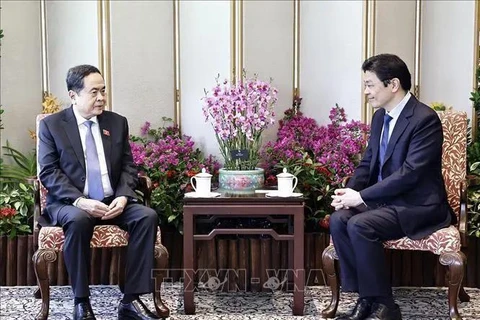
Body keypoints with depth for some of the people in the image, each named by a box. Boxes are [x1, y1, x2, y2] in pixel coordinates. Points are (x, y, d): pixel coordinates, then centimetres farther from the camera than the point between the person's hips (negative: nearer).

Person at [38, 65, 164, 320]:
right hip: (69, 204, -3)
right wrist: (79, 201, -22)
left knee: (147, 216, -25)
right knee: (78, 220, -37)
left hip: (112, 202, 4)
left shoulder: (117, 123, 11)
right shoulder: (51, 125, 1)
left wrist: (123, 197, -12)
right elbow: (48, 172, -7)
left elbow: (128, 166, 9)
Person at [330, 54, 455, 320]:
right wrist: (350, 192, -7)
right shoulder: (380, 116, 10)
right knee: (338, 220, -17)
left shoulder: (425, 119, -16)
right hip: (385, 200, 8)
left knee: (360, 225, -29)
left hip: (418, 206, -8)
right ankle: (366, 298, -10)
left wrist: (361, 197, -23)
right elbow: (367, 163, 14)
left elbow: (410, 173, -24)